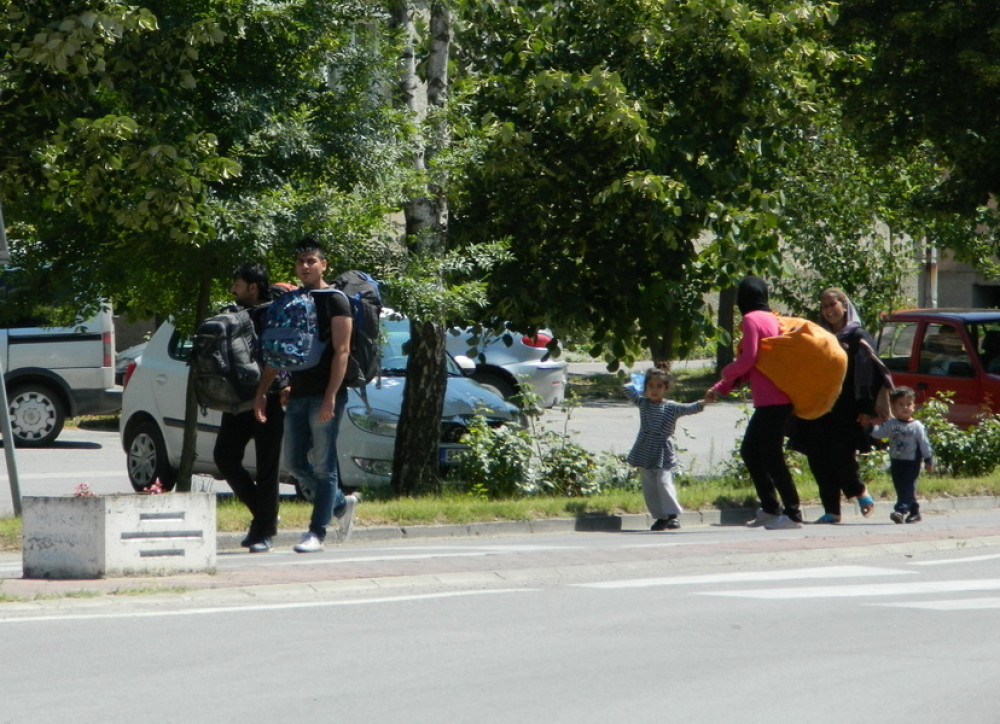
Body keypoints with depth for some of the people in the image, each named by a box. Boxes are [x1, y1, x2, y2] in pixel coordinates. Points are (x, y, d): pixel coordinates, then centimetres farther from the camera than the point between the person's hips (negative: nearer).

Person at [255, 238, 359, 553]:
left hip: (324, 396, -7)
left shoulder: (335, 301, -4)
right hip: (297, 395, 7)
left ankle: (317, 532, -3)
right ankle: (341, 504, 26)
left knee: (323, 465, -5)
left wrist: (330, 397, -19)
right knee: (295, 463, 8)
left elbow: (341, 351, -11)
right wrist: (261, 392, 11)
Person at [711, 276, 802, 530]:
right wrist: (722, 388, 21)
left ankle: (793, 514, -6)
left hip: (771, 401, -9)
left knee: (771, 457, -6)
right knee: (749, 451, 16)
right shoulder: (771, 318, 18)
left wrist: (727, 372, 3)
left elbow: (748, 359, -18)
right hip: (771, 400, 9)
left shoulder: (751, 320, -9)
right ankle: (770, 509, 18)